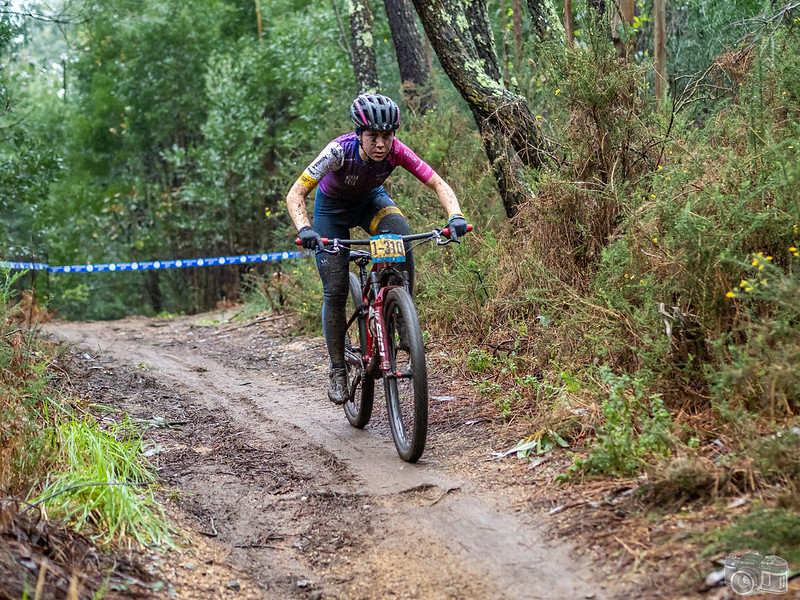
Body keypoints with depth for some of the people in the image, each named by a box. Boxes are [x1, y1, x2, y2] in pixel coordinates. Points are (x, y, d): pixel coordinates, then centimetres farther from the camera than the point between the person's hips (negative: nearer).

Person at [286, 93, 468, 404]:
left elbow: (439, 185, -26)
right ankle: (337, 370, 8)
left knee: (400, 234, -32)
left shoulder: (395, 151, -30)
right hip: (333, 207, -2)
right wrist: (304, 229, -56)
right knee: (335, 291, -9)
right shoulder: (340, 150, -37)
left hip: (370, 200, 2)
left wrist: (455, 216, -45)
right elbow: (294, 195, -38)